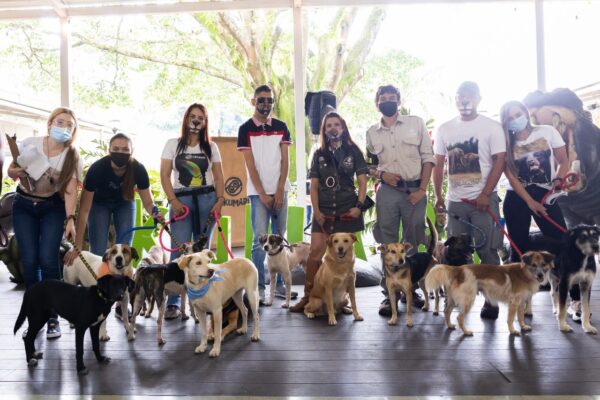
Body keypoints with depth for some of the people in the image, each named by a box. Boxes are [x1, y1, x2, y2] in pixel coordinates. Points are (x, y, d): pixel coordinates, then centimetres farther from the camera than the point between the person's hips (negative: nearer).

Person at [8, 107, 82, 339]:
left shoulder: (72, 157, -8)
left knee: (48, 260, -13)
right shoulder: (30, 144, -6)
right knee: (30, 261, -5)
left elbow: (70, 190, -14)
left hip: (52, 208, -1)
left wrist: (70, 219, -26)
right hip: (24, 206, 1)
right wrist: (17, 172, -20)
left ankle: (52, 318, -1)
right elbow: (11, 171, 5)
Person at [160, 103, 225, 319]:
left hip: (207, 199, 2)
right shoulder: (173, 144, 7)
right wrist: (173, 201, -9)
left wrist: (220, 200, -6)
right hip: (181, 199, -1)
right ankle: (173, 303, -4)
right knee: (180, 250, -9)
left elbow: (218, 177, 8)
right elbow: (165, 175, 2)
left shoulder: (211, 147, 11)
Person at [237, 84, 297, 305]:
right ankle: (258, 288, 2)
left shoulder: (281, 127, 9)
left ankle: (279, 284, 16)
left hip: (280, 191, 3)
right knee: (260, 240, -5)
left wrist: (279, 192, -5)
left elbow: (285, 161, 4)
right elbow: (250, 165, -4)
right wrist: (263, 194, -9)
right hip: (259, 192, -3)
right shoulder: (246, 129, 0)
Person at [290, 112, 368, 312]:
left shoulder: (353, 151, 5)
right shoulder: (319, 154, 11)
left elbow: (362, 181, 3)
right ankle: (308, 296, 2)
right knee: (315, 251, -6)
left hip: (347, 211, -1)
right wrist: (316, 211, -2)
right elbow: (314, 186, 8)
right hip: (324, 211, 2)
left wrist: (359, 205, -9)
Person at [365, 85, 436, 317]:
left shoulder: (416, 123, 5)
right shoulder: (372, 132, 11)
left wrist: (422, 189, -7)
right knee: (389, 245, 2)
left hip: (415, 191, -1)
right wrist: (380, 174, -7)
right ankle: (390, 294, 9)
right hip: (387, 192, 1)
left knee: (412, 244, 6)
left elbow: (428, 157, 1)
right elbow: (368, 165, 15)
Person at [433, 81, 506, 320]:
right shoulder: (445, 129, 11)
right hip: (454, 200, 3)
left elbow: (499, 162, -5)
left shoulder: (491, 127, 1)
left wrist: (485, 194, -14)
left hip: (483, 199, -3)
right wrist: (438, 195, 7)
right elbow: (438, 164, 13)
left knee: (487, 251, -1)